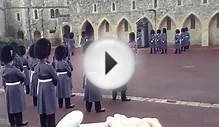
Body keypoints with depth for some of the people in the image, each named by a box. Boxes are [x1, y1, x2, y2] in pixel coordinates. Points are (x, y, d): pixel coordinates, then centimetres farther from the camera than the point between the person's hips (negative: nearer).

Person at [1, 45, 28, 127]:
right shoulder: (14, 70, -21)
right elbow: (23, 77, -10)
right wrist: (19, 82, 9)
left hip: (8, 90, 7)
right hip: (16, 90, -7)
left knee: (10, 106, 14)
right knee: (17, 106, 3)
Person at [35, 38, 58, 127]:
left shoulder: (37, 66, 1)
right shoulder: (48, 66, -20)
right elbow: (56, 79, -11)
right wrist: (53, 84, 8)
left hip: (40, 89, 7)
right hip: (49, 90, -7)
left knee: (42, 111, 14)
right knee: (50, 111, 3)